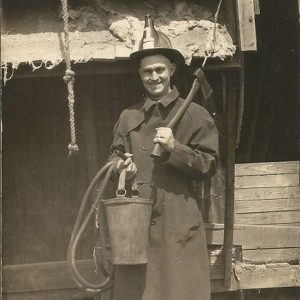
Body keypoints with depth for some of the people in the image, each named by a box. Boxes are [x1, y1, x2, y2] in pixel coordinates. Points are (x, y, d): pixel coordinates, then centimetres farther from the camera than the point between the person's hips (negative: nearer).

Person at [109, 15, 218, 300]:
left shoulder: (195, 115, 3)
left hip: (179, 221, -3)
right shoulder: (128, 117, 12)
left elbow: (208, 166, 0)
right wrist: (121, 166, -3)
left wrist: (174, 148, -13)